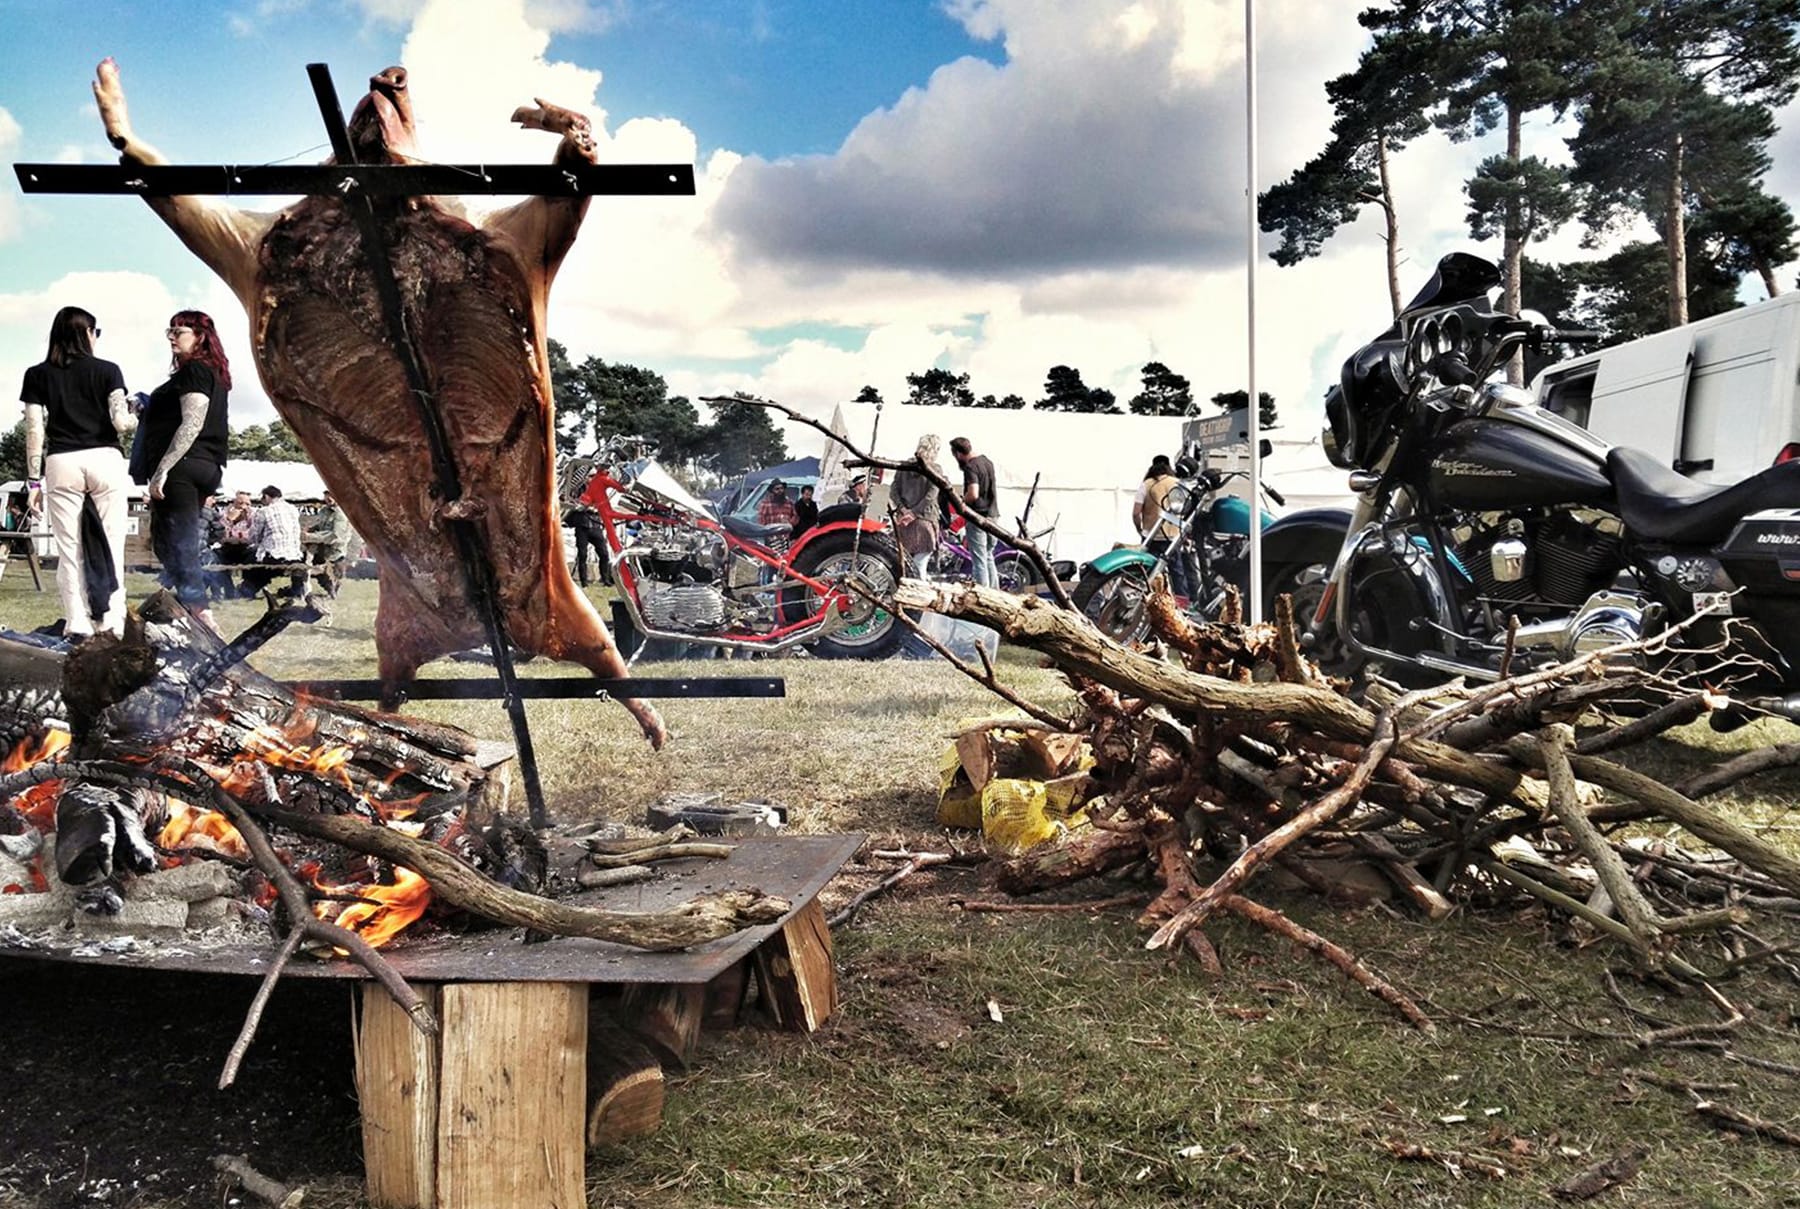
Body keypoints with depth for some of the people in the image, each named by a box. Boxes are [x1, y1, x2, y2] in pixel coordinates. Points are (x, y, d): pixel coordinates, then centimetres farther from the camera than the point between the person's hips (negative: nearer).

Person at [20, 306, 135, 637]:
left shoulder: (38, 375, 8)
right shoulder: (107, 370, 4)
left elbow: (35, 430, 4)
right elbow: (120, 422, -4)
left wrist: (34, 479, 8)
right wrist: (138, 417, 19)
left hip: (61, 464, 1)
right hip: (104, 459, -1)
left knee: (69, 548, 4)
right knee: (110, 545, 2)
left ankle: (78, 624, 1)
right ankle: (112, 622, -1)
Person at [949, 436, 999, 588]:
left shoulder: (970, 467, -17)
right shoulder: (987, 461, 11)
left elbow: (973, 494, -30)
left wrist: (961, 501, -12)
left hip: (977, 517, -9)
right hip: (992, 515, 9)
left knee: (979, 560, -4)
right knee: (989, 558, 18)